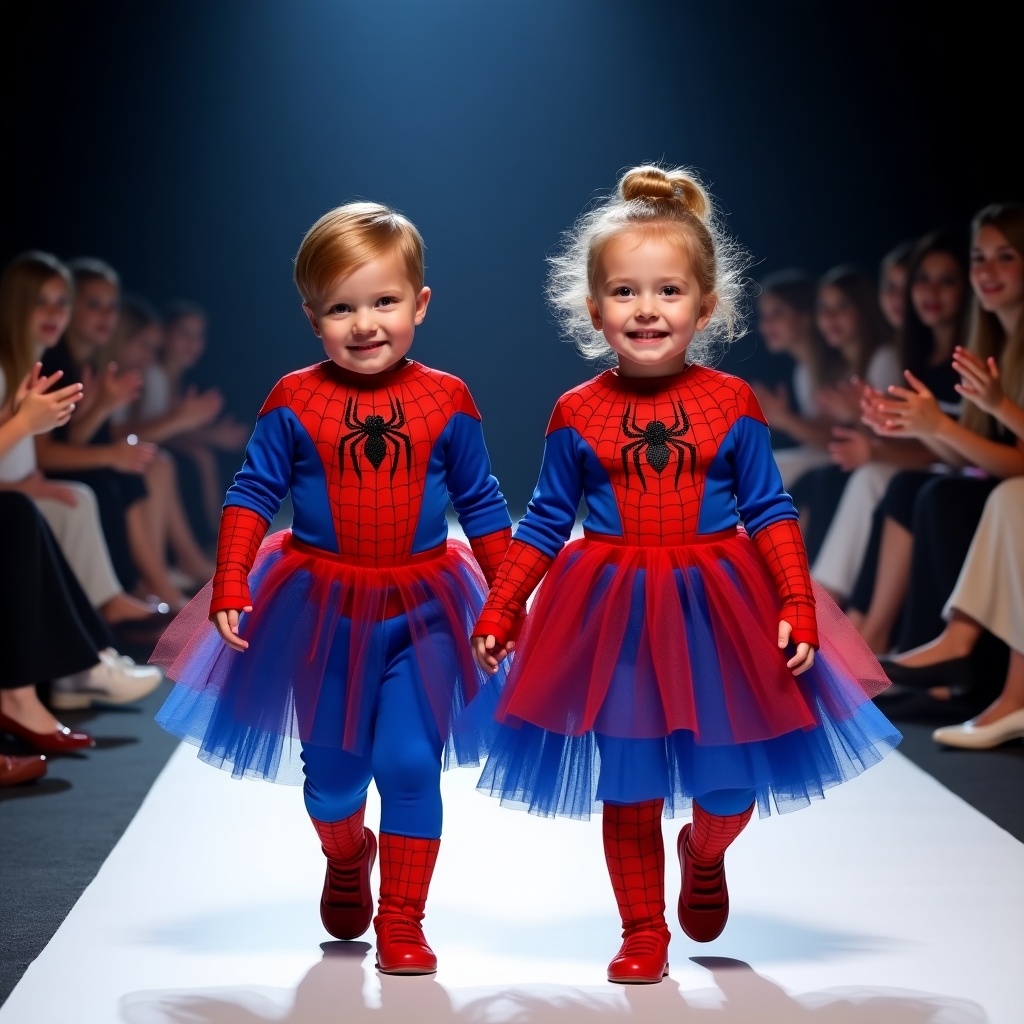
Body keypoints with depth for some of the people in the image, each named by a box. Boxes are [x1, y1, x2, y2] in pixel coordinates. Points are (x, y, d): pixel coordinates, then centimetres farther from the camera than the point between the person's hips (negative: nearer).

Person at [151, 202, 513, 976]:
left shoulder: (446, 402, -4)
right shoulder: (295, 402, -7)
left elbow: (482, 504, 3)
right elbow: (254, 493, -3)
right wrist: (230, 587, -12)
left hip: (421, 613, -1)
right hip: (321, 608, 1)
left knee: (411, 766, -5)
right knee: (332, 766, 14)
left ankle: (402, 919, 10)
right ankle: (347, 861, 46)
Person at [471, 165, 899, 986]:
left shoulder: (732, 405, -3)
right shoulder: (577, 415, -2)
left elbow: (770, 512, -1)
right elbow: (545, 523, 5)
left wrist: (798, 607, -9)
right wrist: (499, 608, 1)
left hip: (719, 611, 0)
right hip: (612, 619, 0)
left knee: (729, 785, 5)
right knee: (627, 791, 6)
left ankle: (704, 859, 40)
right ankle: (643, 932, 23)